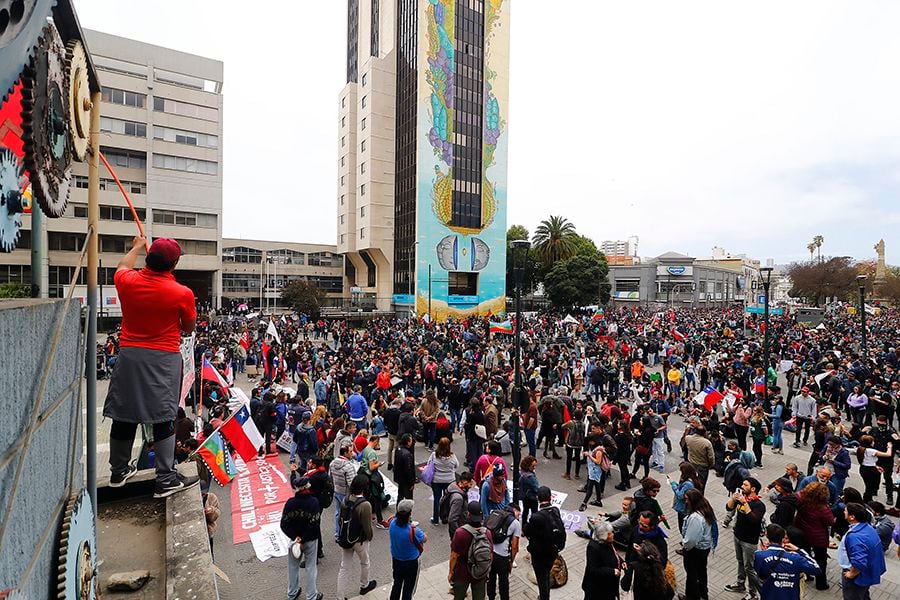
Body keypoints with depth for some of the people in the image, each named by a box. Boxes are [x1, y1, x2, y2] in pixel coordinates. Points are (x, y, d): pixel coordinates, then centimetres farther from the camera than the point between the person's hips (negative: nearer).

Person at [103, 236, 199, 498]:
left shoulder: (127, 282, -3)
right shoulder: (182, 294, -14)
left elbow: (122, 266, 24)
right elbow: (189, 328, 1)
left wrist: (136, 246, 41)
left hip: (129, 355, 5)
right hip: (164, 359, -5)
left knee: (124, 414, 16)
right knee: (164, 418, -1)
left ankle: (119, 470, 33)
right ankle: (166, 480, 4)